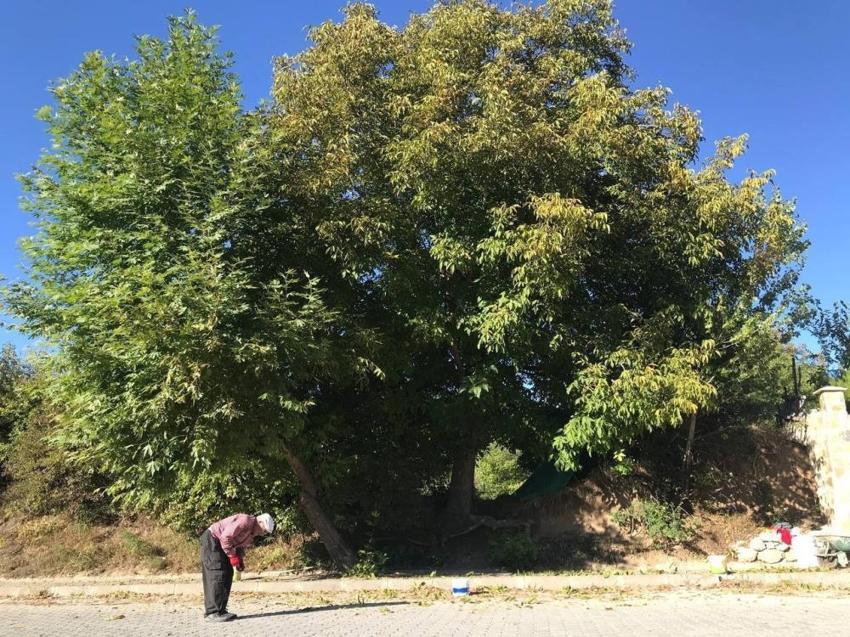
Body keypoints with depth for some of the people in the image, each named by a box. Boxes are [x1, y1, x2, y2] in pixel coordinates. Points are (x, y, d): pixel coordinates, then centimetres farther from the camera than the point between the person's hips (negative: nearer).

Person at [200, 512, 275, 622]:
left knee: (227, 574, 7)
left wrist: (240, 559, 0)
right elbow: (225, 537, -27)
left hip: (220, 544, 10)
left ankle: (220, 610, 11)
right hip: (211, 539, -10)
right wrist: (233, 556, -23)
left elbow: (241, 546, 19)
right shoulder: (245, 521, -22)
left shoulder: (252, 532, 10)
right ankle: (213, 613, -14)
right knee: (218, 575, -14)